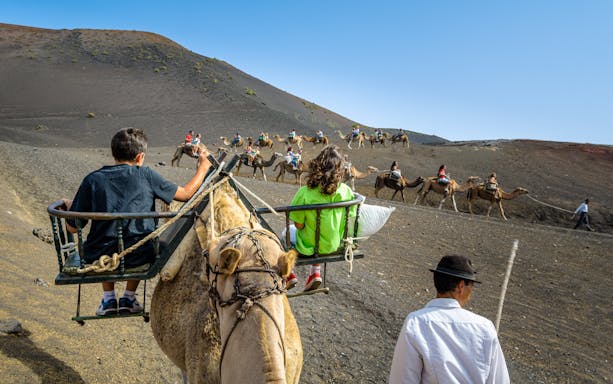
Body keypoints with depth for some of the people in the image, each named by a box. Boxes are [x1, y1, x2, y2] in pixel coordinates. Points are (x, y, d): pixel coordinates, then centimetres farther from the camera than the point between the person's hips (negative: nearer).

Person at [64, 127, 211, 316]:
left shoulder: (93, 180, -3)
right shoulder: (146, 175, -6)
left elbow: (72, 227, 1)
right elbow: (186, 193, 3)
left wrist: (70, 207, 23)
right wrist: (203, 166, 16)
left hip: (99, 258, 1)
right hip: (139, 257, -1)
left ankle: (108, 297, 31)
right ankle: (128, 297, 31)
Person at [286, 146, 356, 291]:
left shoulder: (305, 193, -26)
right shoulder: (345, 191, -17)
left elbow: (299, 225, -18)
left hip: (308, 246, -3)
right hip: (333, 245, 3)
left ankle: (289, 274, 27)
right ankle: (315, 272, 27)